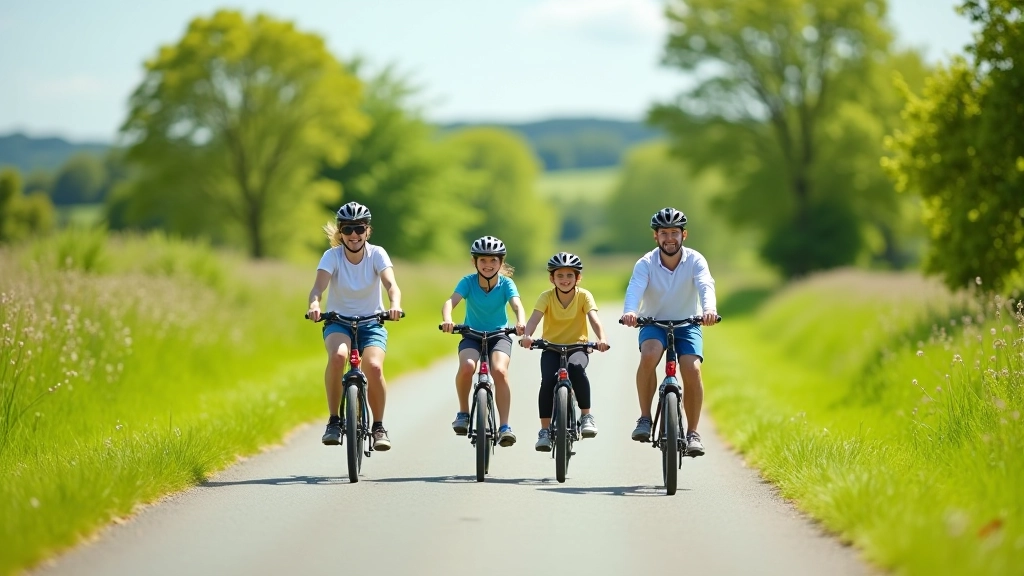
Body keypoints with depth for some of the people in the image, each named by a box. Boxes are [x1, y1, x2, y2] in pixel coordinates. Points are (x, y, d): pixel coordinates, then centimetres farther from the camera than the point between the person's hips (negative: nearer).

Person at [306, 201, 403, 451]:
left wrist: (395, 304, -46)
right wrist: (314, 305, -49)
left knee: (374, 367, -27)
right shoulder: (332, 256, -10)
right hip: (338, 321, -1)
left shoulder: (377, 254, -8)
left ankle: (378, 426, -6)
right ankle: (334, 421, -22)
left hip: (371, 322, 1)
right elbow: (319, 285, -26)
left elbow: (390, 283, -24)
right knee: (337, 355, -35)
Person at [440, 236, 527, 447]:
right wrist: (447, 320, -50)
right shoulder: (468, 281, -13)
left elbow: (517, 304, -27)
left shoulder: (506, 283, -11)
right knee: (467, 366, -31)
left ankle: (504, 427, -21)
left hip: (499, 335, 0)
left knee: (499, 371, -29)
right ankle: (463, 412, -8)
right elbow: (451, 301, -28)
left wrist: (521, 322, -50)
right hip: (472, 335, 0)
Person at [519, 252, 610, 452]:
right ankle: (545, 430, -12)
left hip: (577, 346, -1)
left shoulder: (584, 296, -9)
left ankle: (586, 416, -18)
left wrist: (601, 338, -45)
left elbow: (594, 319, -24)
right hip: (551, 347, 1)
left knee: (576, 367, -34)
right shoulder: (546, 297, -9)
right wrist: (527, 336, -47)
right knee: (548, 380, -25)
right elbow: (535, 318, -25)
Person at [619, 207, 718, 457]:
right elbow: (635, 288, -31)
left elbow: (705, 285, -31)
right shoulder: (646, 263, -14)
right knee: (649, 356, -33)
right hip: (654, 323, 0)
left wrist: (709, 309, -53)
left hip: (687, 324, 1)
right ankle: (645, 418, -19)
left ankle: (692, 433, -8)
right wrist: (629, 312, -53)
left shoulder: (695, 260, -13)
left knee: (692, 369, -23)